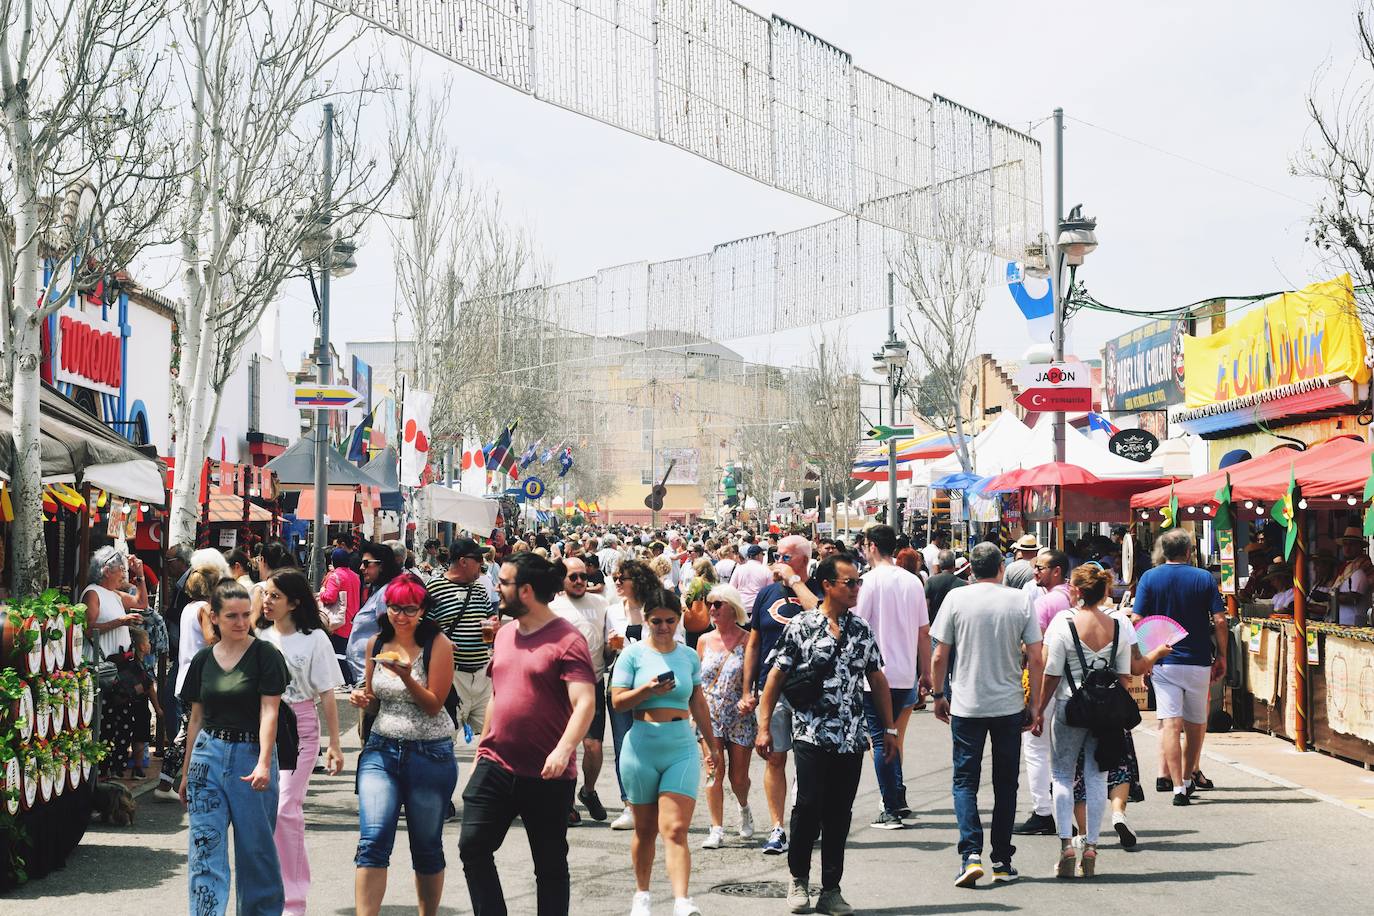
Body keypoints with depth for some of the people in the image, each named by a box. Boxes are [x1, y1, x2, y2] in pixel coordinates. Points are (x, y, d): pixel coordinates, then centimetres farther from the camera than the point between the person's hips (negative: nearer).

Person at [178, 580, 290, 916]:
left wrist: (263, 763, -23)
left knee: (256, 848, 4)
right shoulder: (204, 659, 8)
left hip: (251, 755, -3)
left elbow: (269, 711, -12)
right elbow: (196, 718, 14)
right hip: (209, 754, 4)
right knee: (205, 848, -2)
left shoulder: (265, 655, -5)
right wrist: (186, 773, 15)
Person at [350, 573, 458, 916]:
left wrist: (406, 676, -25)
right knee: (373, 840, -12)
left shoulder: (438, 645, -7)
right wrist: (362, 698, -4)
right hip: (381, 749, 3)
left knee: (426, 847, 9)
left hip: (429, 754, -3)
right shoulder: (376, 644, 6)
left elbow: (433, 705, -10)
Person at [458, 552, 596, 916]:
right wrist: (482, 749, 21)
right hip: (495, 766, 6)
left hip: (547, 777, -6)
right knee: (473, 846, -3)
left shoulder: (566, 639, -12)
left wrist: (564, 749, -35)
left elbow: (585, 703, -21)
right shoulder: (504, 634, 11)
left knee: (550, 865, 6)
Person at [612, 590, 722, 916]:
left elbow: (698, 704, 18)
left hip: (682, 749, 1)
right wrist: (648, 689, -20)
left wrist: (713, 745, 21)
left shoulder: (689, 656, 9)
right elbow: (617, 701, -4)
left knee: (675, 829, -12)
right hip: (642, 749, -1)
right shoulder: (634, 654, 0)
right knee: (645, 829, 11)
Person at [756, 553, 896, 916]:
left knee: (840, 814, 5)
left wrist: (889, 729, 11)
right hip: (811, 735, -4)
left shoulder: (862, 629, 9)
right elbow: (776, 676, -2)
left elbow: (877, 680, 14)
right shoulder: (801, 626, -4)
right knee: (808, 807, -5)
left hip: (852, 738, 4)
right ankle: (798, 877, 18)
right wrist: (764, 726, -6)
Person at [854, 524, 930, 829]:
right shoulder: (913, 581, 7)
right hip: (906, 674, 6)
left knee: (880, 740, -1)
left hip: (876, 674, -6)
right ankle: (898, 800, 20)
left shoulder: (871, 580, -10)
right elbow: (924, 632, 11)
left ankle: (891, 810, -2)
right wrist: (926, 672, 19)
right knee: (892, 737, 19)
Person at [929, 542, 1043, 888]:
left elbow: (940, 656, -3)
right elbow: (1036, 659, -3)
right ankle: (1002, 861, 14)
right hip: (1010, 705, 1)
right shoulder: (1021, 601, -2)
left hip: (966, 705, -1)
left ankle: (971, 854, -10)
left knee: (965, 780, 6)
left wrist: (938, 695, 11)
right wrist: (1034, 704, 7)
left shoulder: (956, 598, -5)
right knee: (1006, 783, 11)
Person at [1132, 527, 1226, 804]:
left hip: (1163, 662, -1)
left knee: (1171, 723, -5)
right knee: (1195, 723, 15)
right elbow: (1220, 621, -3)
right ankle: (1188, 778, 27)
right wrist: (1222, 656, 7)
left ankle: (1178, 786, -13)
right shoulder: (1204, 578, 0)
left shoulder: (1149, 578, -1)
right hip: (1199, 661, 1)